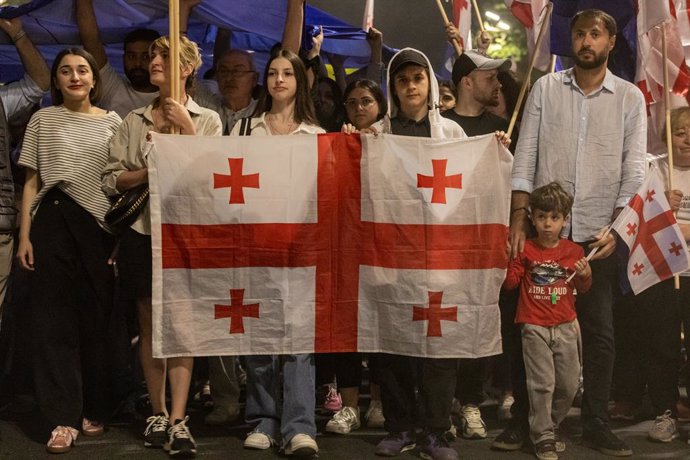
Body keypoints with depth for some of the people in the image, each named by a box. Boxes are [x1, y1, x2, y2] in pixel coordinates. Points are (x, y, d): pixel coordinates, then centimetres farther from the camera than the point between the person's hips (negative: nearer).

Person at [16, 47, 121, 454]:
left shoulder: (112, 122, 9)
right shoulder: (43, 120, 8)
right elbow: (32, 181, 6)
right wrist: (25, 236, -2)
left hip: (99, 225, 1)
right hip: (53, 223, 0)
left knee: (97, 319, 2)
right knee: (56, 320, -3)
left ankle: (94, 410, 15)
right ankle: (64, 419, -2)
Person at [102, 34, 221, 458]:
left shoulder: (208, 120, 5)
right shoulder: (134, 121, 11)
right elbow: (111, 180, 6)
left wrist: (186, 127, -11)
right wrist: (149, 171, -11)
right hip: (142, 231, 3)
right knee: (150, 323, 6)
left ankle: (178, 420, -10)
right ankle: (158, 413, 14)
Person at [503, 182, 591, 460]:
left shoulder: (573, 251, 5)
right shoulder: (525, 250, -1)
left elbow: (582, 289, 13)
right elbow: (509, 283, 0)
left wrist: (585, 275, -7)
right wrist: (510, 259, -13)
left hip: (566, 327, 3)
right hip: (535, 328, -3)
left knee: (569, 384, 7)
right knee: (542, 384, -5)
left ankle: (548, 426, 26)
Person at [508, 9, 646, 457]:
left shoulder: (630, 97, 4)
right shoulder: (546, 88, 5)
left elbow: (634, 170, 0)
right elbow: (525, 157, 2)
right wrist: (519, 218, -6)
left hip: (600, 235, 0)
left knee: (600, 332, 5)